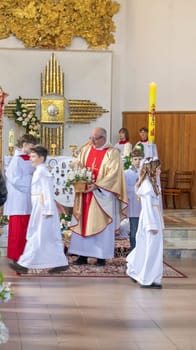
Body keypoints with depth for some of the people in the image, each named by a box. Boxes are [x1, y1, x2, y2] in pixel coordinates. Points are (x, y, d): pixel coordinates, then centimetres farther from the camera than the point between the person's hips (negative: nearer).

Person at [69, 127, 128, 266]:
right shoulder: (85, 149, 9)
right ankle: (83, 255, 10)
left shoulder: (112, 153, -5)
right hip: (84, 193, 4)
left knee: (101, 224, 0)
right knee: (83, 223, 4)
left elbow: (113, 173, -13)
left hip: (102, 195, -4)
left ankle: (102, 255, 7)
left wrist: (96, 185, -21)